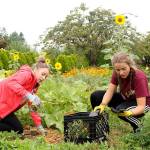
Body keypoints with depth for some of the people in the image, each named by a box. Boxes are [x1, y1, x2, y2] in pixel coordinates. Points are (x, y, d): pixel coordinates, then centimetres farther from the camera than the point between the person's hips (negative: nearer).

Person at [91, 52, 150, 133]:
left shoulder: (139, 77, -32)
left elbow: (141, 107, -33)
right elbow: (110, 91, -18)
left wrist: (129, 113, -53)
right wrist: (102, 105, -37)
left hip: (139, 103, -5)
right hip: (124, 98, 6)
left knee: (121, 110, -38)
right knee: (95, 96, -12)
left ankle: (137, 125, -6)